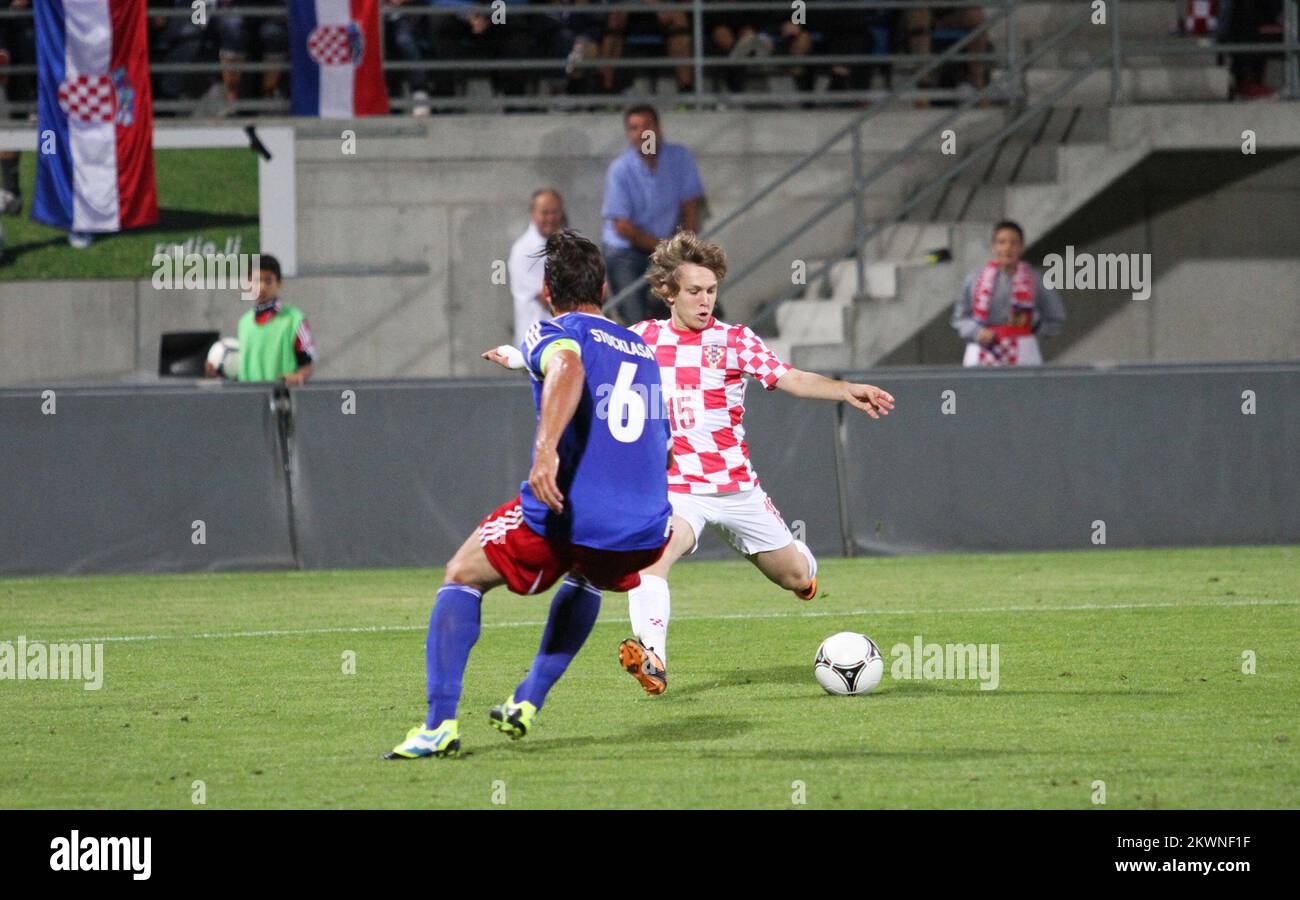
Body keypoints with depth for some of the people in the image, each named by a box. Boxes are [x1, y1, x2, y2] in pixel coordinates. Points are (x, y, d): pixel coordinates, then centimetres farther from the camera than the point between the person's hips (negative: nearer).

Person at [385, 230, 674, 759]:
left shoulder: (552, 334, 5)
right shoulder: (643, 352, 24)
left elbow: (569, 368, -21)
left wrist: (547, 449, -33)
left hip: (567, 513, -5)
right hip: (647, 529, 5)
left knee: (461, 579, 16)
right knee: (585, 581, 40)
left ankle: (440, 724, 1)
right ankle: (527, 705, 30)